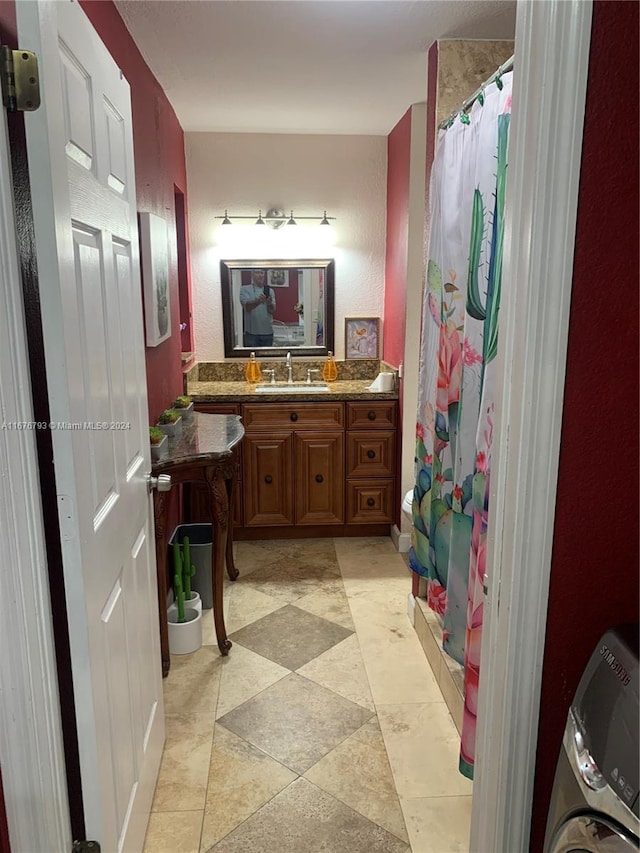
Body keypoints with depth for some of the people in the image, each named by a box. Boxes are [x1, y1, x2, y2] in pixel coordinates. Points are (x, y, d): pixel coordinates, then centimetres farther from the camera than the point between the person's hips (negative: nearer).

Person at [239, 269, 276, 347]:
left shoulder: (270, 291, 9)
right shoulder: (245, 289, 1)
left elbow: (272, 311, -2)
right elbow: (247, 307, -16)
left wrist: (269, 303, -26)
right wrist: (258, 301, -36)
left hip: (268, 332, 3)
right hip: (252, 332, -3)